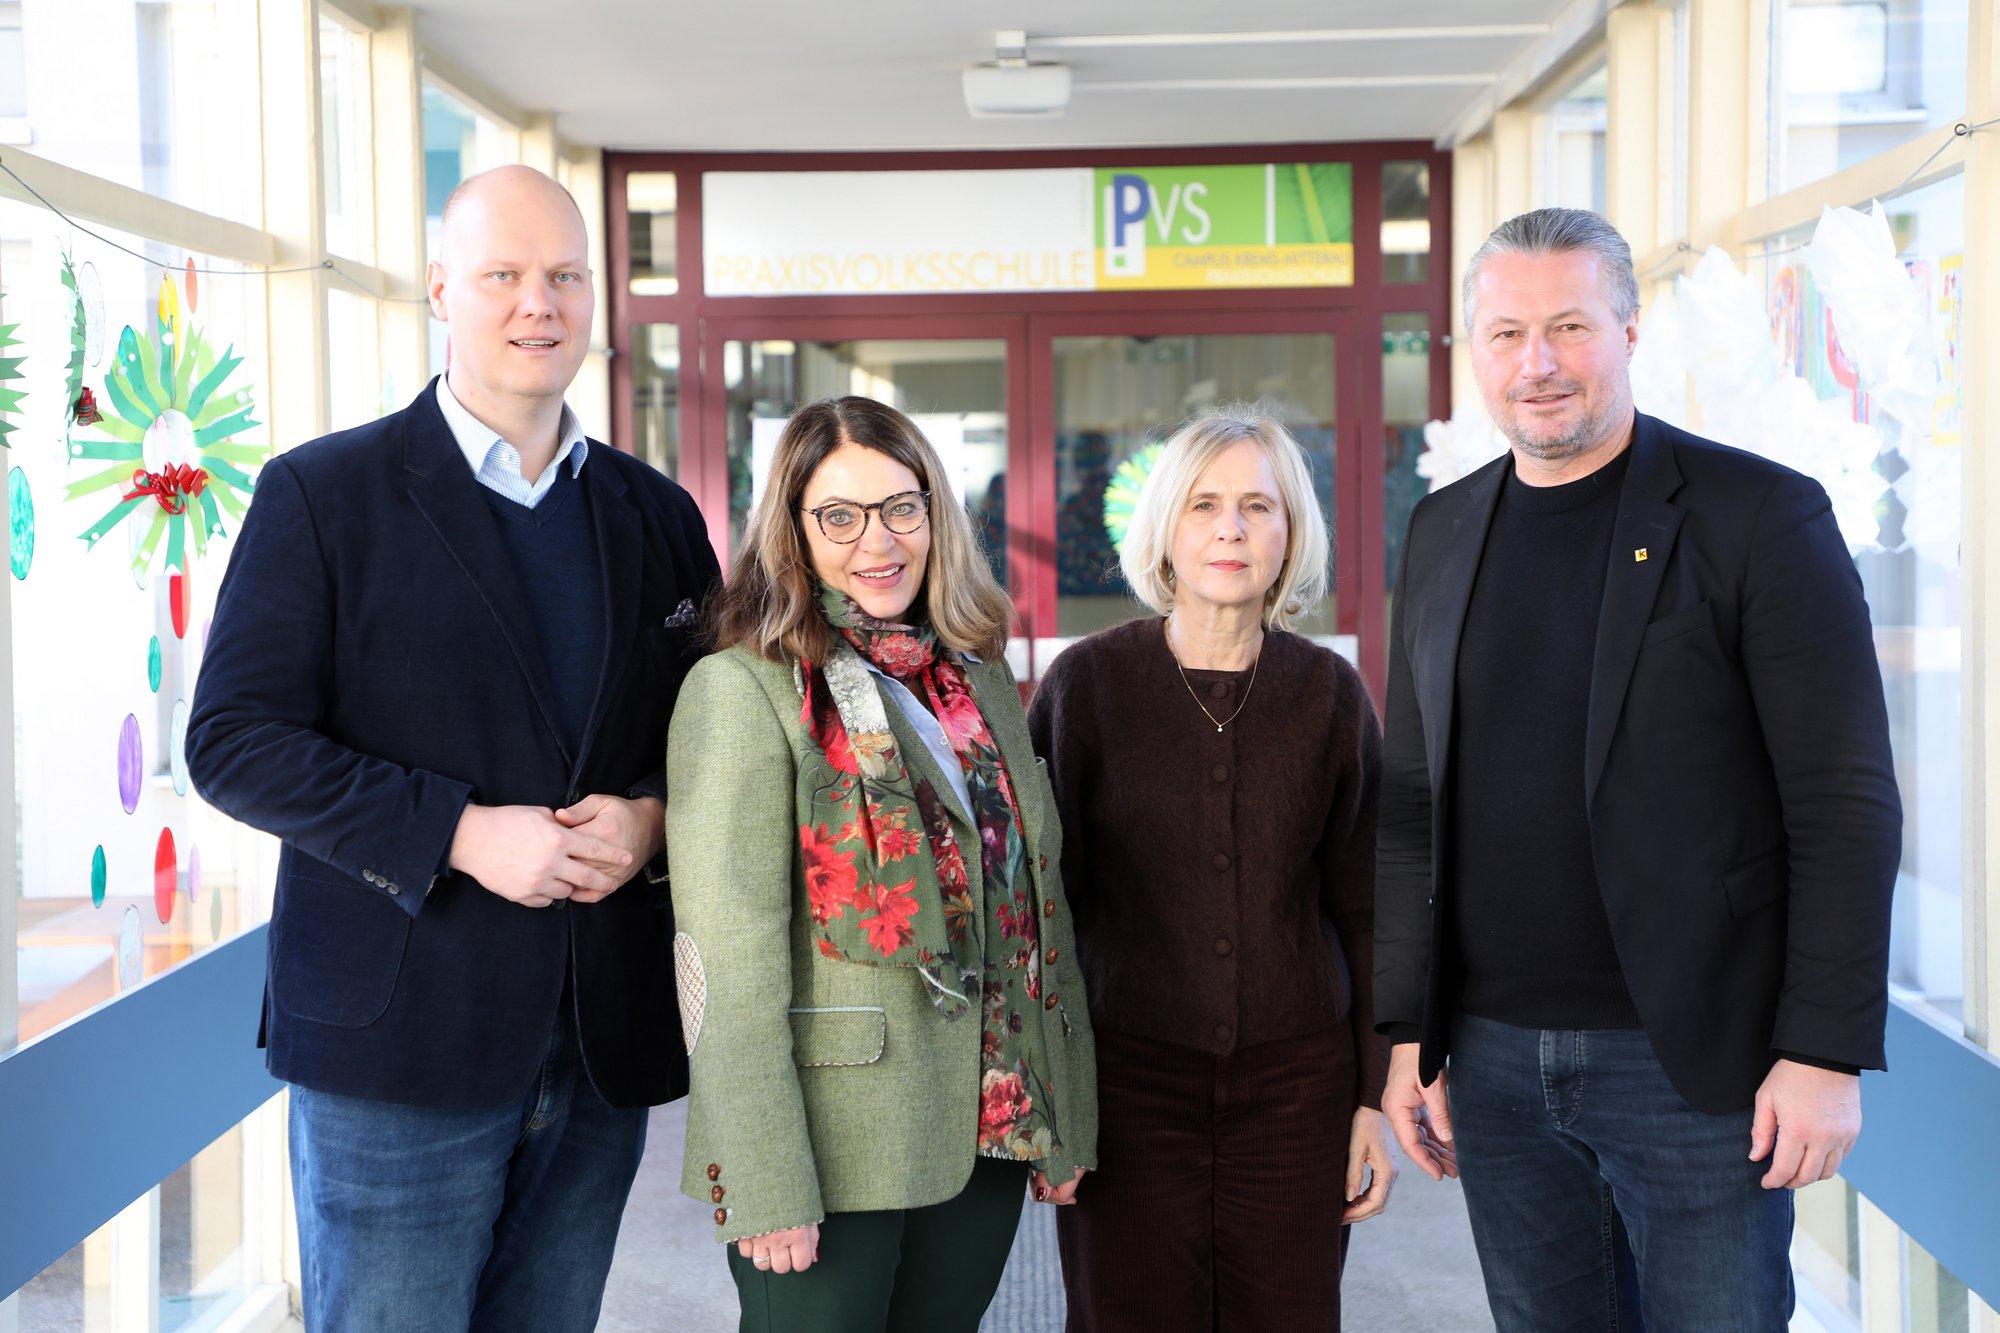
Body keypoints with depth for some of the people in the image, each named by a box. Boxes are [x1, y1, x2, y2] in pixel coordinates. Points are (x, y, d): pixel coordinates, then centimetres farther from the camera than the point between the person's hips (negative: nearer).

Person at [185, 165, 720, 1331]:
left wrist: (650, 818, -8)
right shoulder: (323, 493, -2)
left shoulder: (658, 514, 11)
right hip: (401, 1043, -4)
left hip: (607, 1052, 4)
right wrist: (464, 833, -18)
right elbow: (234, 742, -8)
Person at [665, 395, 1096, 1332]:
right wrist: (764, 1182, -18)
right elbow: (730, 958, -15)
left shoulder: (981, 679, 10)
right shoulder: (743, 690, -10)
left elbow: (1038, 896, 12)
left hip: (983, 1136, 6)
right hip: (830, 1148, -6)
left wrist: (1065, 1114, 9)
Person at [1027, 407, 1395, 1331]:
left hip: (1297, 1082, 2)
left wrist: (1378, 1098, 3)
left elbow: (1364, 910, 6)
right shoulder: (1088, 683, -4)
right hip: (1128, 1077, -1)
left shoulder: (1329, 693, 2)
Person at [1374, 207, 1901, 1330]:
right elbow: (1412, 805, 11)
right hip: (1494, 1061, 5)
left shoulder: (1760, 515, -6)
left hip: (1695, 1063, -4)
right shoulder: (1443, 533, 9)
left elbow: (1846, 805, -9)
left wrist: (1828, 1052, -14)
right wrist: (1405, 1031, 7)